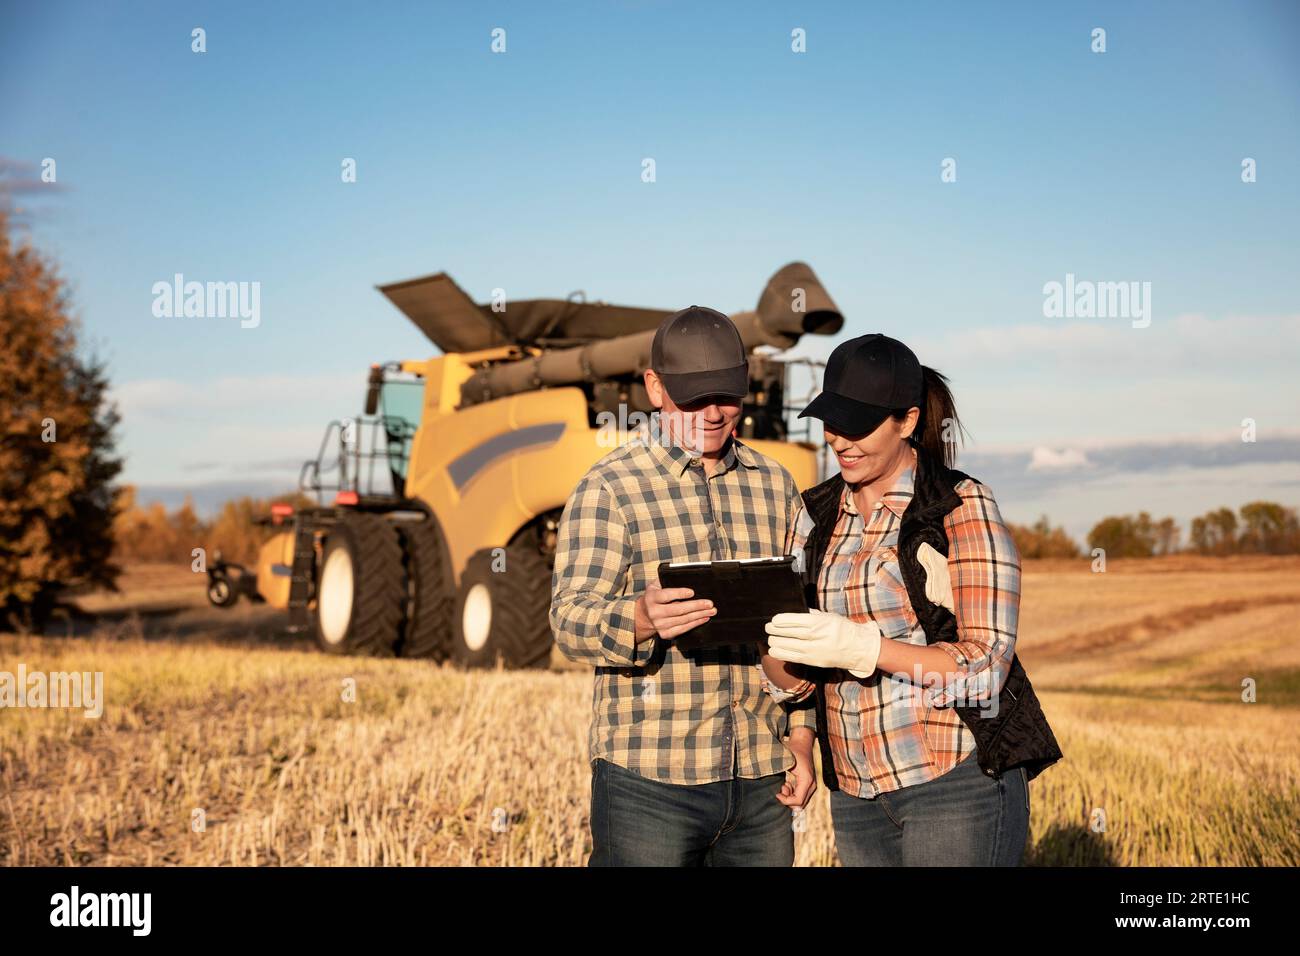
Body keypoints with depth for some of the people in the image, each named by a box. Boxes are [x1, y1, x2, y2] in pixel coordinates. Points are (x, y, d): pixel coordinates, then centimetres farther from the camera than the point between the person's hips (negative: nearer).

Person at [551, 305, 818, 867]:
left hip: (762, 779, 5)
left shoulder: (774, 485, 13)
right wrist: (641, 618, -34)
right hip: (648, 780, -4)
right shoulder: (608, 489, -3)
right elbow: (570, 622, -13)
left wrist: (801, 734, 10)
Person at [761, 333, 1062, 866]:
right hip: (855, 794, 5)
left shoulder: (962, 508, -7)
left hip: (958, 783, -5)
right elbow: (794, 682, 8)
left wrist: (862, 646, -24)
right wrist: (768, 634, -14)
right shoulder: (817, 515, 9)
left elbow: (985, 669, -14)